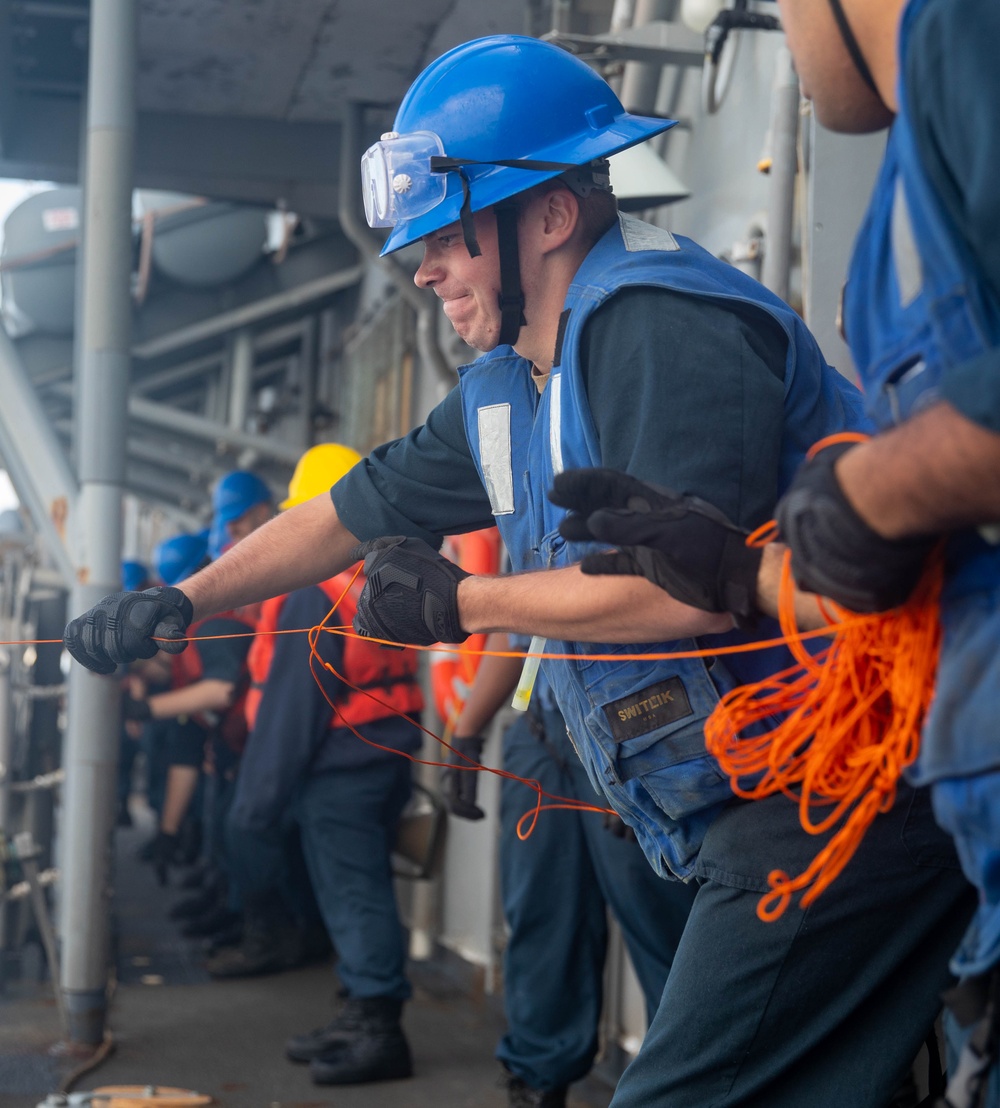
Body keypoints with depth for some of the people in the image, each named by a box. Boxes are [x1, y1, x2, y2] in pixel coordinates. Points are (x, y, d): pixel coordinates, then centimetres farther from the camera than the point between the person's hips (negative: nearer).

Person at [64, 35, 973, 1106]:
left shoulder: (654, 319, -16)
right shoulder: (504, 391, 16)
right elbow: (354, 512, 28)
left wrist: (461, 602, -13)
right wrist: (180, 602, 25)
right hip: (750, 819, 10)